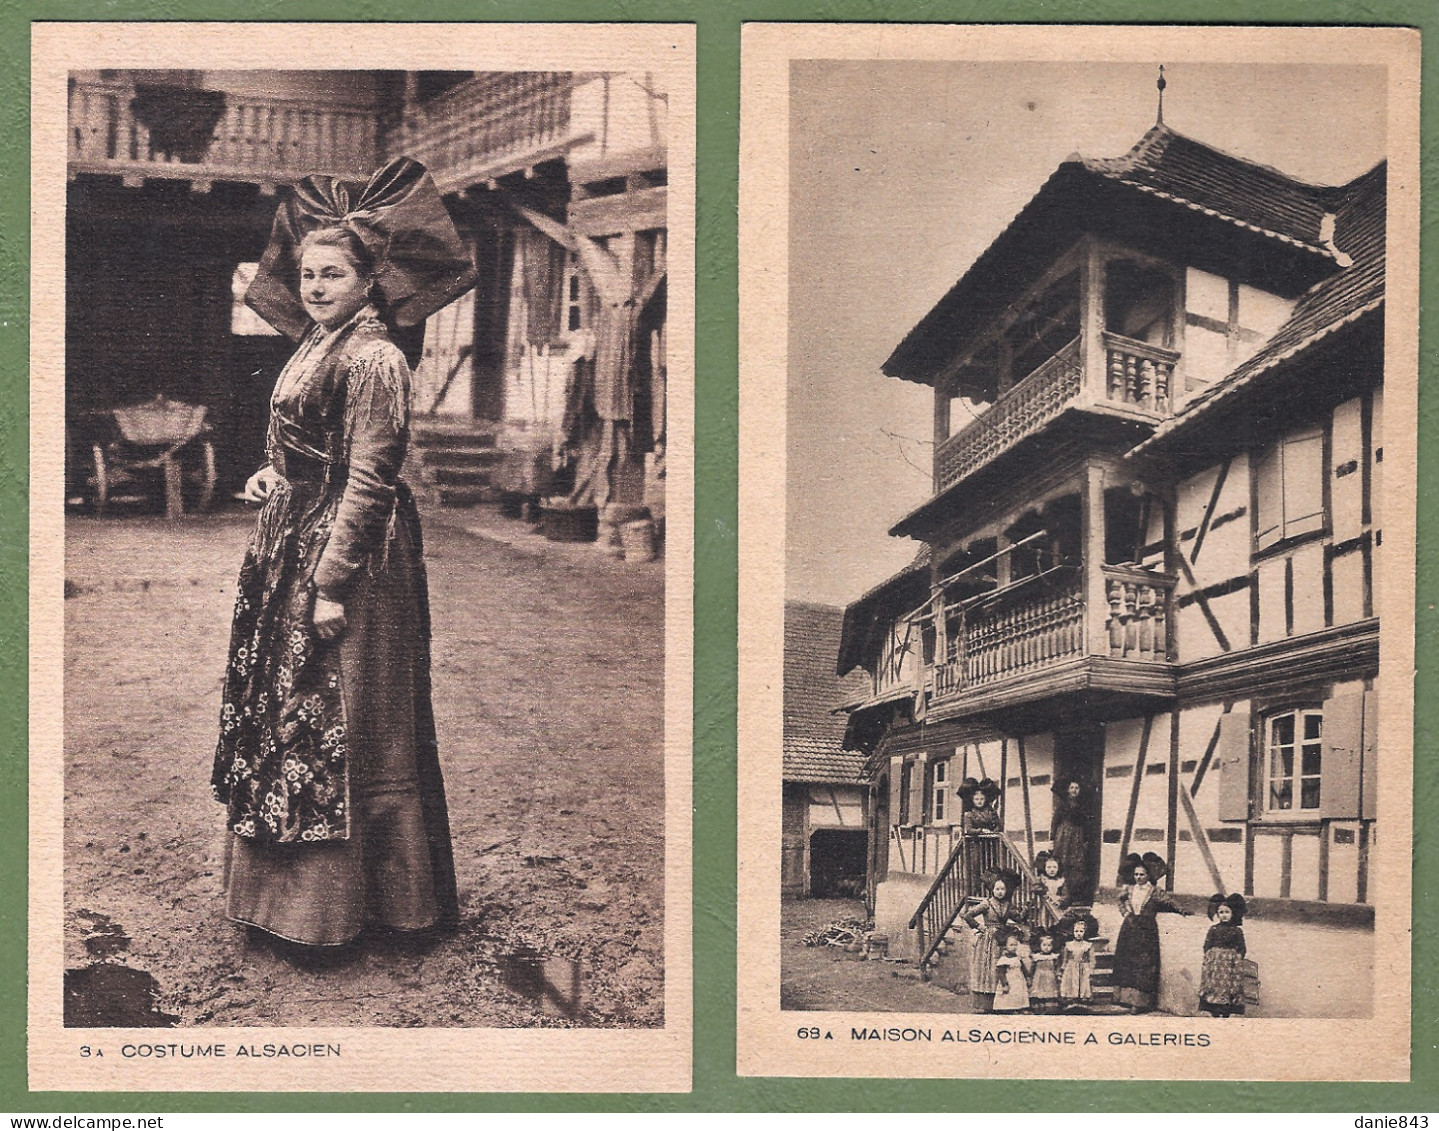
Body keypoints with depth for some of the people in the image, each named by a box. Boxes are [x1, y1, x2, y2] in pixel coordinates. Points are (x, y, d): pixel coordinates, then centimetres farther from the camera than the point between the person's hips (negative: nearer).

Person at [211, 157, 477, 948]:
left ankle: (330, 903, 12)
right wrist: (275, 478, 7)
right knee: (287, 714, 16)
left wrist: (333, 583, -22)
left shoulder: (372, 359, -17)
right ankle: (293, 886, 30)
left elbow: (367, 480, -20)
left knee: (334, 726, -1)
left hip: (349, 556, -10)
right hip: (296, 547, 10)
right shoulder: (317, 348, 12)